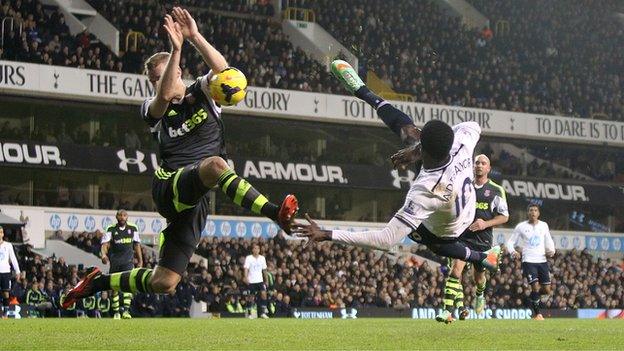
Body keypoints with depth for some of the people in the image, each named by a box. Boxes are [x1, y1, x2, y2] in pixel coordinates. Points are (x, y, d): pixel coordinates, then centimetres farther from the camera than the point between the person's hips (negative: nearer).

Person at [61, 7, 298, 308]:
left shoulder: (202, 93, 14)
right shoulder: (151, 110, 11)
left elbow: (221, 69, -9)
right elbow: (164, 97, -15)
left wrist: (195, 37, -21)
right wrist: (176, 49, -22)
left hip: (195, 202, 2)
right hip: (170, 186, -2)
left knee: (163, 283, -2)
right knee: (214, 164, -37)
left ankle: (98, 282, 21)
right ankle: (277, 215, -50)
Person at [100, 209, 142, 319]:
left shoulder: (133, 229, 7)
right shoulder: (111, 229, 0)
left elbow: (137, 245, 16)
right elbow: (105, 244, -9)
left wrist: (140, 260, 18)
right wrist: (103, 254, -29)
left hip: (128, 261, -1)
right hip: (115, 261, 1)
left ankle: (126, 310, -27)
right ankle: (116, 312, 16)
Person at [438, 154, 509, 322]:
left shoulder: (496, 190, 2)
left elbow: (504, 216, 1)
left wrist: (486, 223, -13)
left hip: (483, 240, 0)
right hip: (463, 237, 0)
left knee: (479, 277, 15)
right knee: (455, 269, -21)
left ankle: (480, 295, 52)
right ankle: (448, 310, -27)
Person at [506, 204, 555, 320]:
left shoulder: (544, 225, 8)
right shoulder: (521, 226, 0)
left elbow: (549, 241, 19)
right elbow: (510, 242, 4)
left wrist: (551, 250, -2)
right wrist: (513, 251, -17)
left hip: (542, 260, 3)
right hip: (528, 261, -3)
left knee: (546, 290, 0)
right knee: (535, 286, -17)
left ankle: (532, 297, 33)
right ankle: (537, 314, -1)